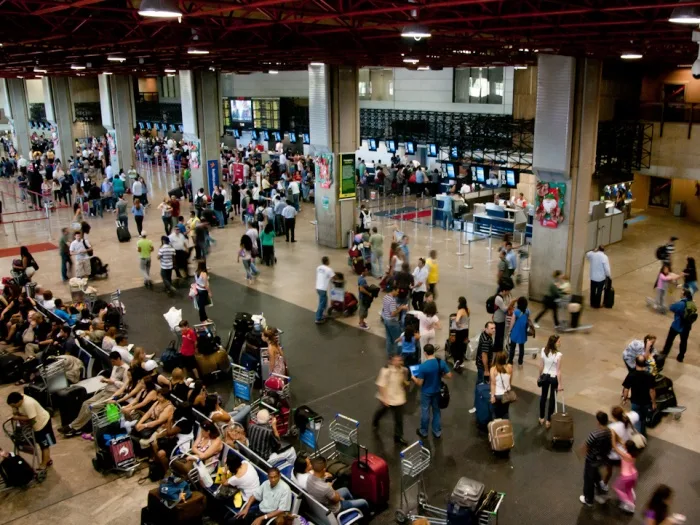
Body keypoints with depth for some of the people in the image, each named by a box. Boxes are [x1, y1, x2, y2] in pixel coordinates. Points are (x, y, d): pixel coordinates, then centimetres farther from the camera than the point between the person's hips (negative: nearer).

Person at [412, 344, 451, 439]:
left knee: (425, 412, 16)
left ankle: (424, 432, 34)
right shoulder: (441, 362, -16)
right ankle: (437, 432, 33)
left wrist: (414, 378, 1)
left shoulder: (422, 366, -27)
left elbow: (419, 383, -20)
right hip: (437, 391, 3)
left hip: (426, 393, -3)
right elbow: (449, 375, -6)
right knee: (436, 411, 21)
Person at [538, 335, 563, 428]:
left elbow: (541, 366, 0)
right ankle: (548, 420, 20)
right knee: (552, 398, 12)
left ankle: (541, 418, 34)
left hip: (545, 376, 4)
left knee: (543, 396, 20)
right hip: (554, 378, -4)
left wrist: (539, 376, 13)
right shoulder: (558, 355, -24)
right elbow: (558, 371, -20)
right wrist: (560, 384, -12)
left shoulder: (543, 351, -10)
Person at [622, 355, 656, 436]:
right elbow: (652, 391, -13)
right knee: (643, 419, 25)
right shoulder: (649, 376, -20)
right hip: (646, 402, 2)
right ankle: (642, 434, 43)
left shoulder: (631, 375, -22)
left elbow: (626, 389, -13)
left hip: (635, 402, -1)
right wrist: (654, 402, 2)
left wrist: (624, 398, 5)